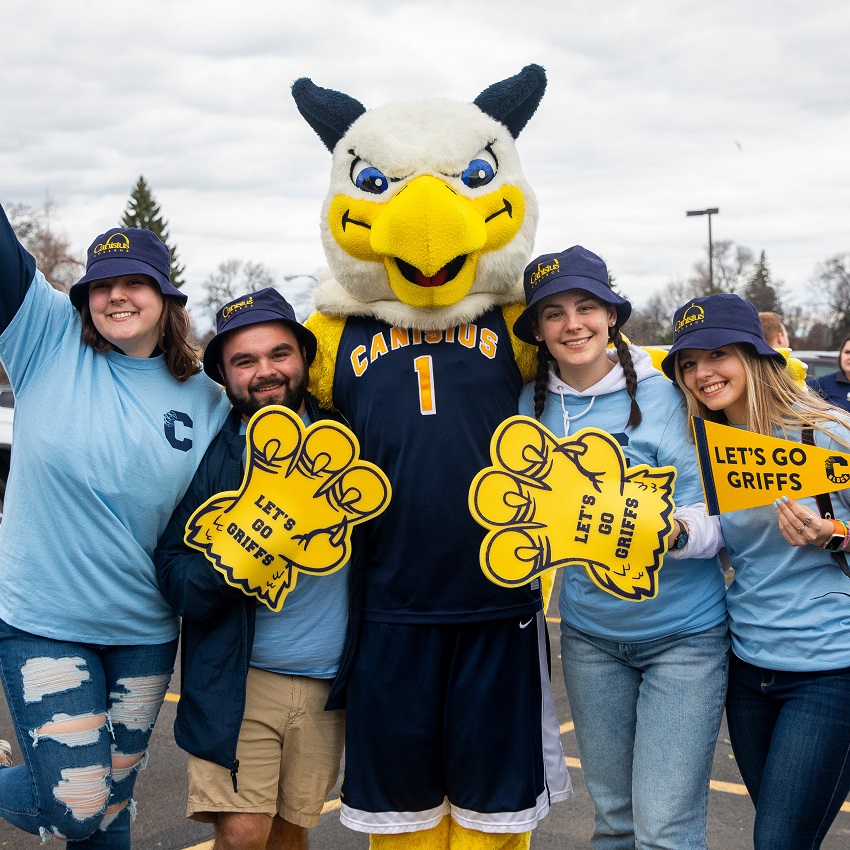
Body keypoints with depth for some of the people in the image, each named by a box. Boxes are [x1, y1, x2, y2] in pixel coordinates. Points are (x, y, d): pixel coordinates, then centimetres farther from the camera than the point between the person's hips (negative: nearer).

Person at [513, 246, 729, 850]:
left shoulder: (662, 397, -11)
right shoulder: (533, 405, 1)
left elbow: (714, 520, -12)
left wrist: (674, 531, -30)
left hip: (684, 633, -4)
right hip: (590, 634, 4)